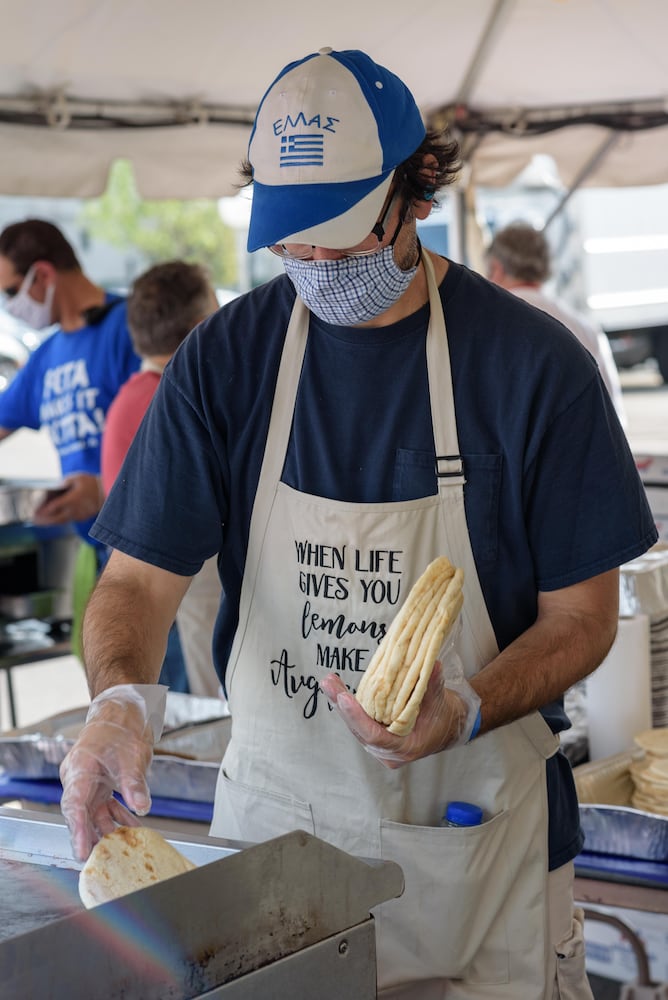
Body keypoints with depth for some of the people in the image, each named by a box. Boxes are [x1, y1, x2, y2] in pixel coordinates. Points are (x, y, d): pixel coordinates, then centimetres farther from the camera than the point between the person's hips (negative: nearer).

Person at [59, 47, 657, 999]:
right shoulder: (223, 358, -3)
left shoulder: (534, 362, -9)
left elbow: (582, 610, -6)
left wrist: (466, 709, -25)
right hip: (273, 812, 2)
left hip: (477, 832, -1)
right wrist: (122, 697, -27)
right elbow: (142, 575, -5)